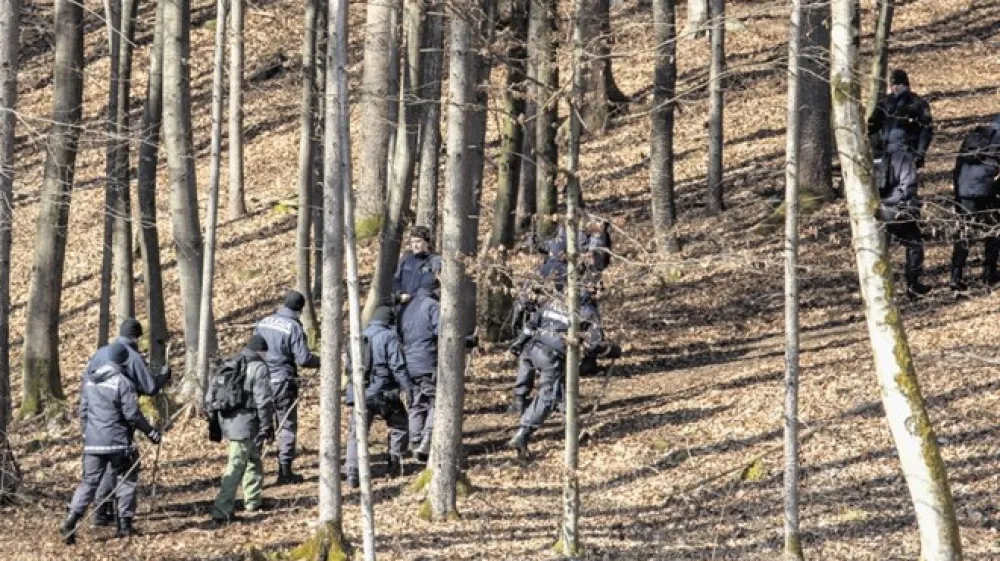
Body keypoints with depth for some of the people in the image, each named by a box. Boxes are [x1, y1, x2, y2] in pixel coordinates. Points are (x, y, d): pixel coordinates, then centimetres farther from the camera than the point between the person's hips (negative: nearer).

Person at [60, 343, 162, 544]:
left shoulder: (89, 380, 8)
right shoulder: (123, 382, -11)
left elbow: (83, 411, 15)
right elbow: (132, 414, -12)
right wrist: (150, 431, 0)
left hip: (93, 442, 5)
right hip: (118, 442, -5)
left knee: (89, 481, 6)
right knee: (126, 480, 11)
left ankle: (71, 520, -11)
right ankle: (125, 524, 11)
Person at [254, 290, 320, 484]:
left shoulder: (264, 322, 6)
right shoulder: (294, 327, -12)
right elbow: (303, 359, -16)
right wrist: (321, 361, 1)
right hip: (283, 383, -5)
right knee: (287, 426, 5)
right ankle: (285, 472, 5)